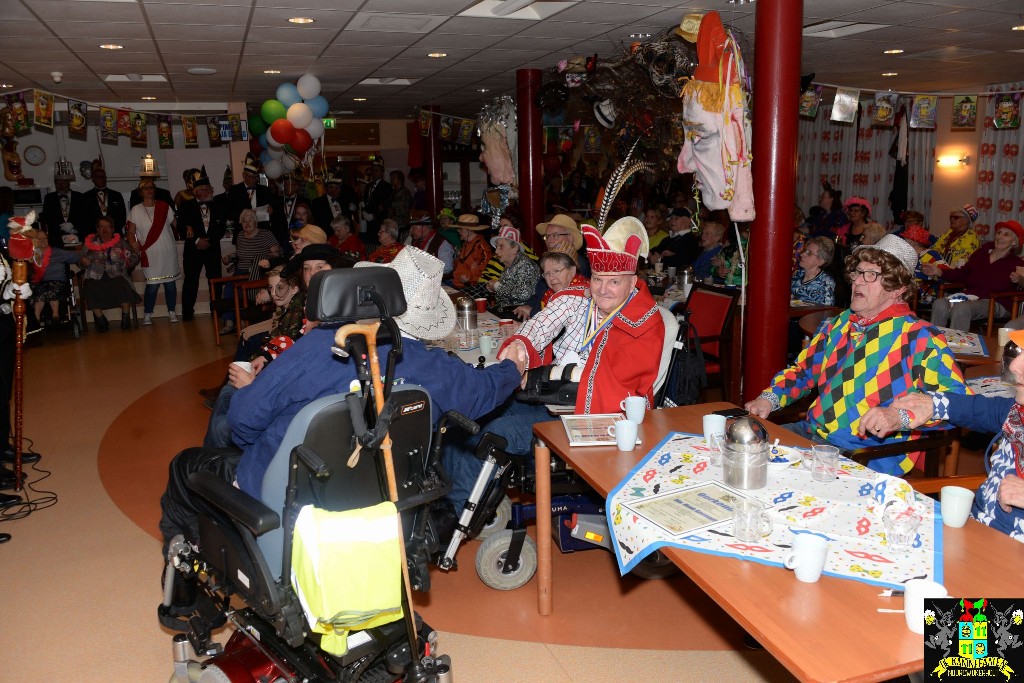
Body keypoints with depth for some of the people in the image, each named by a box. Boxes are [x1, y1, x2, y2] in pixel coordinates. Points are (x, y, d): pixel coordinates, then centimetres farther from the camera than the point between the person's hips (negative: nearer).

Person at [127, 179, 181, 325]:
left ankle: (172, 312, 17)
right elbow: (131, 232, 3)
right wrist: (134, 244, -10)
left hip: (168, 252, 2)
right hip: (150, 254, -2)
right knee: (152, 285, -4)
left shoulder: (164, 206, 6)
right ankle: (147, 315, 7)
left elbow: (175, 224, 11)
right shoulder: (136, 210, 3)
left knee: (170, 283, 5)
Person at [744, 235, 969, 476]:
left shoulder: (919, 337, -5)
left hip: (871, 453, -7)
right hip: (809, 433, 7)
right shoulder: (838, 324, 16)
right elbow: (802, 371, 26)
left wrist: (898, 415, -29)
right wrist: (770, 398, 7)